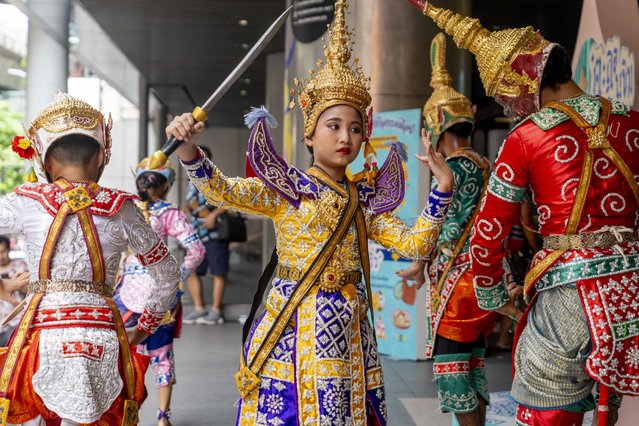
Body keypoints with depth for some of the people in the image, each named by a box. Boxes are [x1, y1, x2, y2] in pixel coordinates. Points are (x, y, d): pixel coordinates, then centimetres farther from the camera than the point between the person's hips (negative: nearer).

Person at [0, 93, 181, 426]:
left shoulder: (27, 203, 0)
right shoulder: (121, 209, 7)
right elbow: (168, 274, 16)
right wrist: (143, 328, 24)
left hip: (45, 333, -2)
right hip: (102, 339, 2)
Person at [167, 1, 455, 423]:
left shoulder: (365, 199, 9)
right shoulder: (288, 189, -2)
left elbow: (415, 244, 4)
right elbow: (221, 190, -13)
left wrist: (443, 186, -4)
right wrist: (188, 147, -31)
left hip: (347, 332, 4)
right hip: (294, 326, -4)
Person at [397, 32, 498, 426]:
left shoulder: (455, 165, -13)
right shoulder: (486, 165, 12)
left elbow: (446, 225, -14)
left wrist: (421, 264, -3)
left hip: (458, 276, -9)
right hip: (482, 272, 9)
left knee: (450, 360, -2)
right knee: (473, 360, 14)